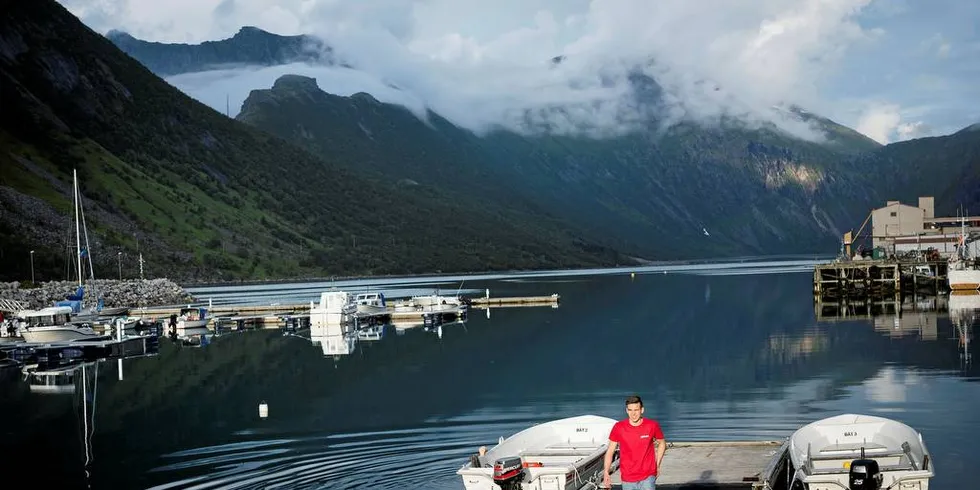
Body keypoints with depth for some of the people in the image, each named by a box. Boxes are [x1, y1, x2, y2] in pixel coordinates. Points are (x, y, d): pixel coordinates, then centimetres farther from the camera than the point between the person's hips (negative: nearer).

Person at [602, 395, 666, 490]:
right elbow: (610, 451, 2)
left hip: (648, 478, -1)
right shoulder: (619, 427, -6)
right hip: (627, 479, 1)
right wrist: (606, 472, -7)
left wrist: (657, 465, 8)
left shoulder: (652, 425, -6)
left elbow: (662, 443, 13)